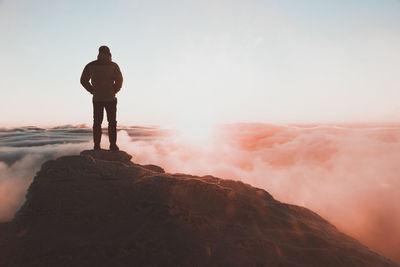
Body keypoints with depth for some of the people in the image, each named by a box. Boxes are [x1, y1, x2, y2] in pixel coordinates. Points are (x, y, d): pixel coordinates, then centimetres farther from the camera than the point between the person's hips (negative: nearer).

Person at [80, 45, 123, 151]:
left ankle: (96, 145, 9)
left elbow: (83, 80, 3)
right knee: (112, 122, 7)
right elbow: (119, 80, -12)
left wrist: (92, 91, 7)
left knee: (97, 122, 9)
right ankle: (113, 145, 6)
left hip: (97, 99, 2)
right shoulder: (113, 65, -5)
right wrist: (114, 91, 0)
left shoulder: (90, 65, 3)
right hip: (110, 98, -2)